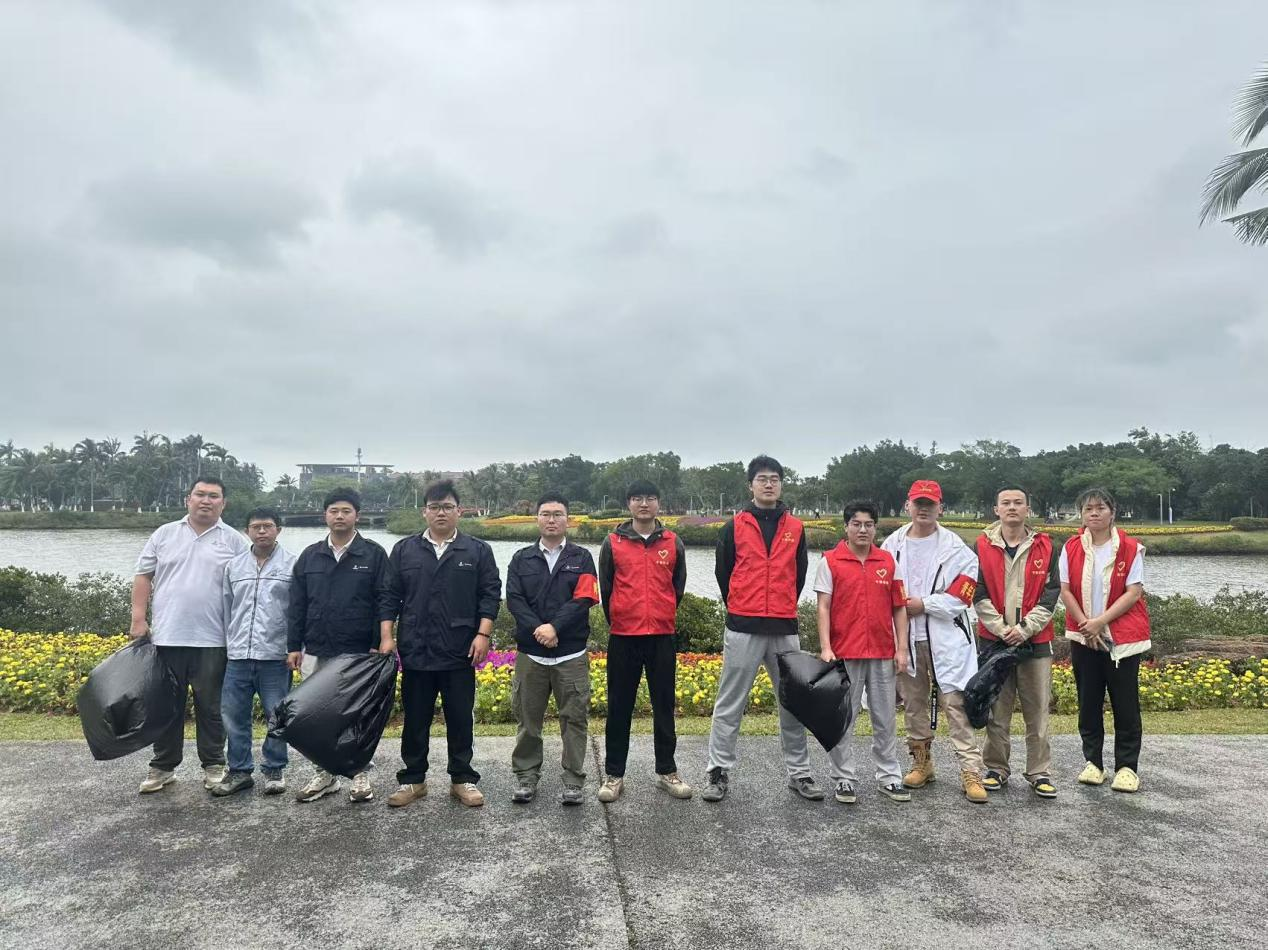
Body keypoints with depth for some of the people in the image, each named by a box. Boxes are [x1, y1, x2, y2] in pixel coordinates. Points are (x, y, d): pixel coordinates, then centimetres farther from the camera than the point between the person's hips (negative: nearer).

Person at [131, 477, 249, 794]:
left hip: (212, 641, -2)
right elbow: (143, 576, 9)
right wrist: (138, 619, 0)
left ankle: (214, 766, 19)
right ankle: (163, 767, 23)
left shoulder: (234, 541, 2)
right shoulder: (164, 534, 8)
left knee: (211, 707, 7)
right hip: (166, 637, 2)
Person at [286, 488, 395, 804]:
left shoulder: (374, 554, -1)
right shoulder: (309, 556, 9)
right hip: (319, 651, 3)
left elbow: (384, 602, -4)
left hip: (360, 653, -3)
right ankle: (325, 774, 23)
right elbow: (297, 605, 10)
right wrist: (294, 646, 6)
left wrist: (381, 643, -11)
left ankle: (362, 774, 17)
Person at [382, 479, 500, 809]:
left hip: (460, 654, -1)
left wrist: (483, 635, -8)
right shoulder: (404, 550, 7)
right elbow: (390, 597, 8)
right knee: (415, 720, 11)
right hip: (415, 653, 1)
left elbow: (490, 595, 1)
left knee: (461, 719, 7)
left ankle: (462, 779, 20)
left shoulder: (478, 552, 3)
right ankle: (413, 779, 25)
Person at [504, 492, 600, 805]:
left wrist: (555, 627, -17)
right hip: (530, 653, 2)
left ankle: (573, 781, 12)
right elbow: (514, 599, -1)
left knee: (574, 718, 2)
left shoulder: (581, 558, 5)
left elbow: (584, 599, -7)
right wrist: (538, 630, -15)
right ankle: (526, 776, 21)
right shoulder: (521, 559, 10)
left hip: (571, 654, -1)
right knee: (528, 718, 8)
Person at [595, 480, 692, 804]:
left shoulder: (673, 543, 5)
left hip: (662, 637, 1)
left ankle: (667, 771, 23)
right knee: (619, 707, 6)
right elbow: (605, 587, 8)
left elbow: (678, 587, 13)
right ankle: (614, 775, 17)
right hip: (623, 638, -1)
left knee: (664, 706, 9)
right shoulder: (612, 543, 1)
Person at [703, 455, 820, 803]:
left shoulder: (795, 529, 8)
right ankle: (719, 772, 13)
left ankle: (799, 773, 23)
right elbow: (723, 573, 9)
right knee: (730, 705, 2)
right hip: (743, 630, -2)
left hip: (785, 629, 3)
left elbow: (798, 576, 16)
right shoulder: (734, 528, 2)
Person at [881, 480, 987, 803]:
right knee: (913, 702, 12)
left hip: (945, 638, -3)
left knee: (955, 702, -5)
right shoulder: (893, 545, 6)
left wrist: (924, 604, -11)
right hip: (904, 637, 3)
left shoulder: (954, 548, -2)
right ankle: (921, 763, 27)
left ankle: (971, 772, 1)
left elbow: (961, 595, -8)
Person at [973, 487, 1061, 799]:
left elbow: (1050, 594, 0)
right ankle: (996, 769, 18)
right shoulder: (983, 546, 3)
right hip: (994, 640, 0)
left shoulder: (1044, 547, 5)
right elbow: (978, 595, -1)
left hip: (1035, 641, 0)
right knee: (996, 710, 6)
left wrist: (1024, 629, -10)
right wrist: (1002, 629, -10)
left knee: (1038, 710, 4)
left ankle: (1039, 772, 15)